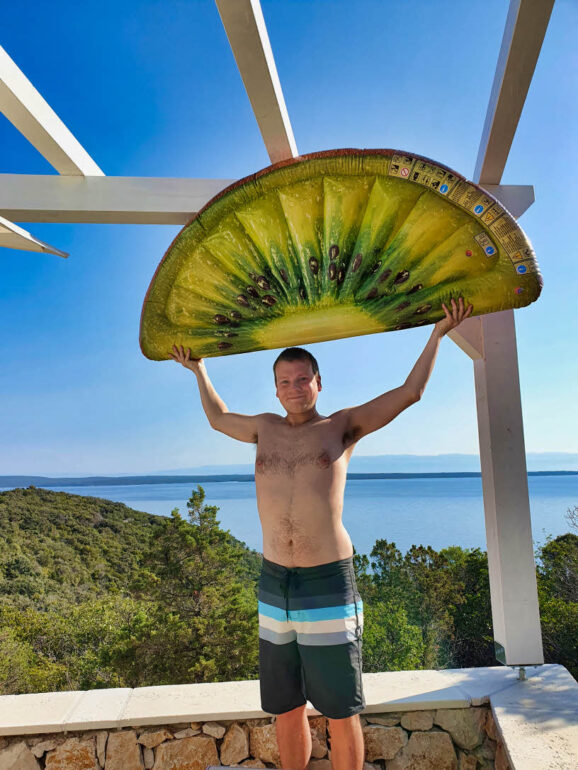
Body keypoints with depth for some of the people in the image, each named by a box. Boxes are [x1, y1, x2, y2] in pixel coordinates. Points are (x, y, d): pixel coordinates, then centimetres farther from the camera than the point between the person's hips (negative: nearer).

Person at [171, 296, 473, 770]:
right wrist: (199, 370, 37)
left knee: (341, 713, 8)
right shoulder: (266, 428, 11)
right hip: (273, 583, 4)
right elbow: (218, 418, 30)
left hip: (329, 581, -3)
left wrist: (438, 334, 7)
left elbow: (409, 393, 4)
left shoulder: (343, 426, 2)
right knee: (287, 710, 17)